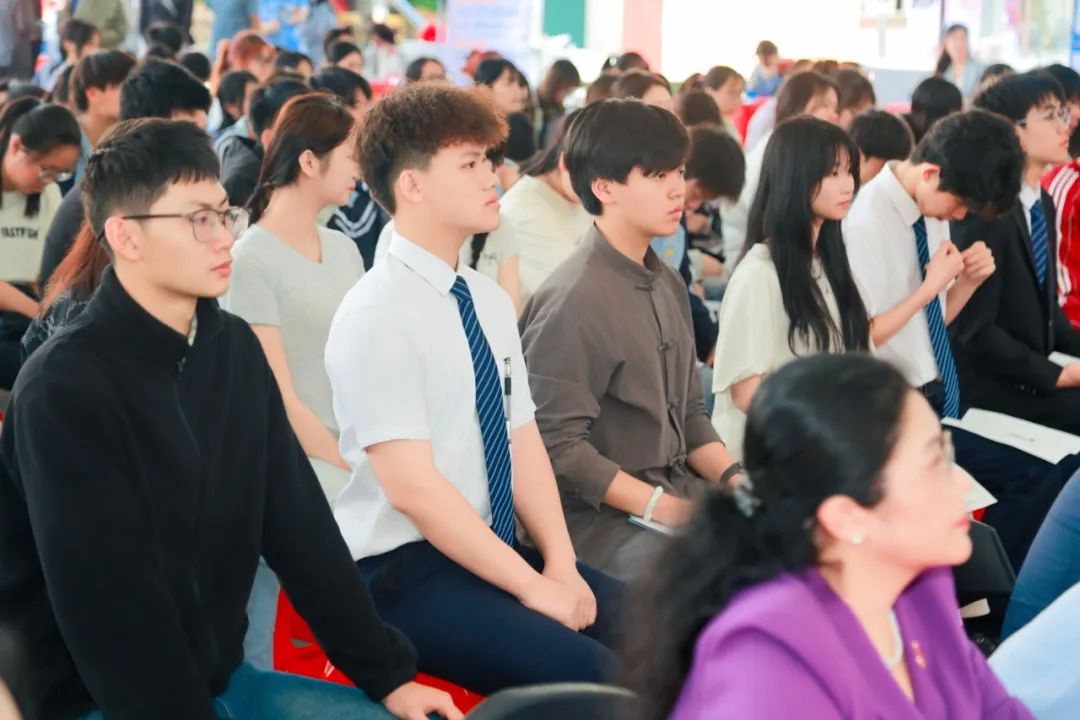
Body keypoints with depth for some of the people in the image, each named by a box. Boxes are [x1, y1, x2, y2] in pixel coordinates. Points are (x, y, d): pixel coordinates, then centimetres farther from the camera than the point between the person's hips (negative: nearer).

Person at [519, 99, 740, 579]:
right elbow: (558, 445, -18)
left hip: (679, 489, 9)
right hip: (600, 515, -9)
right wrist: (662, 509, -20)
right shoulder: (575, 300, -15)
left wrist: (736, 479, 1)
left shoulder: (668, 285, 13)